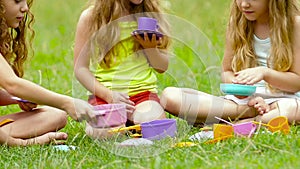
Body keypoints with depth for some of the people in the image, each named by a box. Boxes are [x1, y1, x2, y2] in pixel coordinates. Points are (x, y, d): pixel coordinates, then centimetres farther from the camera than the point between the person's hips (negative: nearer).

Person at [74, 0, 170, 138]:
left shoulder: (149, 14, 10)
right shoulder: (91, 17, 0)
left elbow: (162, 67, 14)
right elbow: (80, 68, 0)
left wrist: (150, 48, -8)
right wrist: (108, 95, -14)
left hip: (143, 90, 2)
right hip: (103, 92, -2)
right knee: (109, 132, -33)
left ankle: (130, 119, 4)